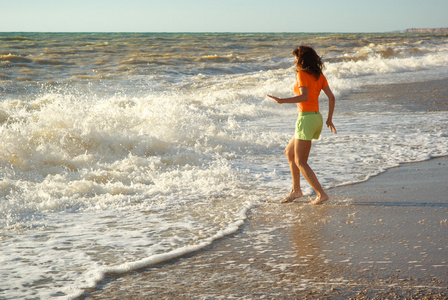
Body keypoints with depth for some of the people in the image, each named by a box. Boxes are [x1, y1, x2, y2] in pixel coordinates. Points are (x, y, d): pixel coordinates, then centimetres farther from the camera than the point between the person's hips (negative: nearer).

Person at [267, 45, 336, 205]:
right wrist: (329, 119, 17)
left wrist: (283, 100, -27)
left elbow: (304, 97, -25)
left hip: (306, 119, -8)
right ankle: (296, 189, 19)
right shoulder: (319, 75, 11)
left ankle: (321, 194, -7)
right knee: (289, 152, 20)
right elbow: (331, 97, 9)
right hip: (317, 118, 9)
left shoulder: (301, 74, -11)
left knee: (300, 162, -1)